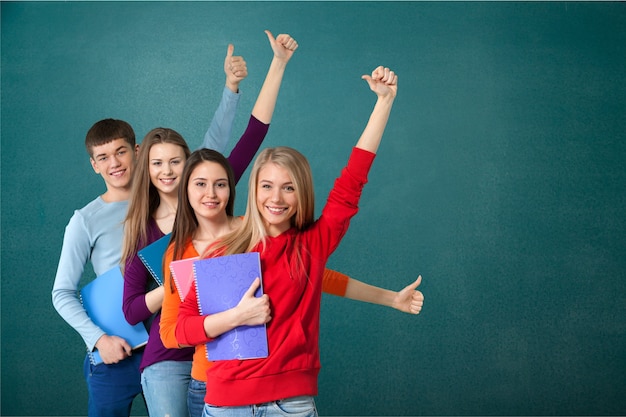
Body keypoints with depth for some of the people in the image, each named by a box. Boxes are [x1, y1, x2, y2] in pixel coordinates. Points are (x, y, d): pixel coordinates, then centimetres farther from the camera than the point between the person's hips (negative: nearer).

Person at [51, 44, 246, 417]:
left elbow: (212, 148, 1)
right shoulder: (85, 222, -1)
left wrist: (231, 88, -7)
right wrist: (98, 338, -12)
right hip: (115, 355, -2)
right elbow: (63, 293, 1)